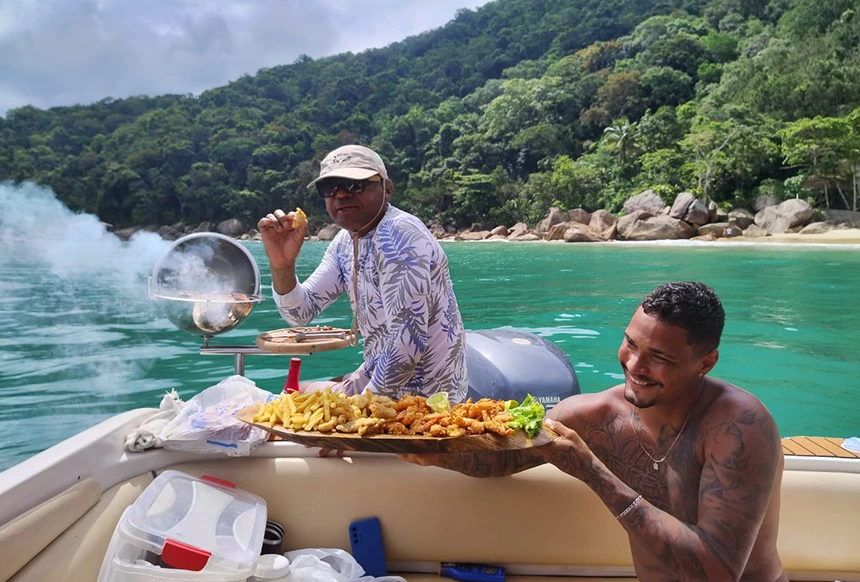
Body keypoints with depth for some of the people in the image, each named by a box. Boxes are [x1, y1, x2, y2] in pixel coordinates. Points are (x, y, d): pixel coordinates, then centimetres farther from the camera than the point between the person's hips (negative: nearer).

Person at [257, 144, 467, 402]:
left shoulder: (398, 236, -23)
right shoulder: (345, 241, 4)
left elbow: (408, 343, -28)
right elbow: (301, 313, 3)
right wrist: (281, 265, -15)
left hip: (422, 395, -7)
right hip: (380, 376, 8)